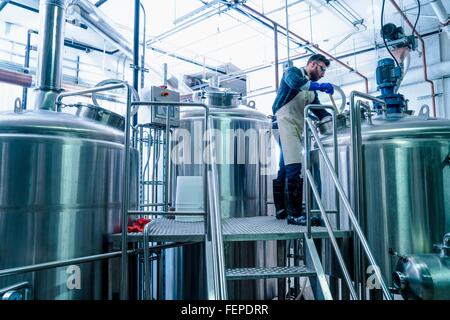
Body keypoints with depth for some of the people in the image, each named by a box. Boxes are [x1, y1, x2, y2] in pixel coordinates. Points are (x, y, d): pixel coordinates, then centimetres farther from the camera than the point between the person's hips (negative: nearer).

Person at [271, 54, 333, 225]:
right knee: (294, 167, -18)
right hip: (285, 122, -9)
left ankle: (281, 210, 16)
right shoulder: (293, 71, 5)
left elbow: (318, 109, 19)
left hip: (298, 127, 9)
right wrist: (320, 86, -25)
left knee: (285, 168, 10)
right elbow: (294, 82, -20)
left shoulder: (311, 87, 27)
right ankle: (295, 214, -19)